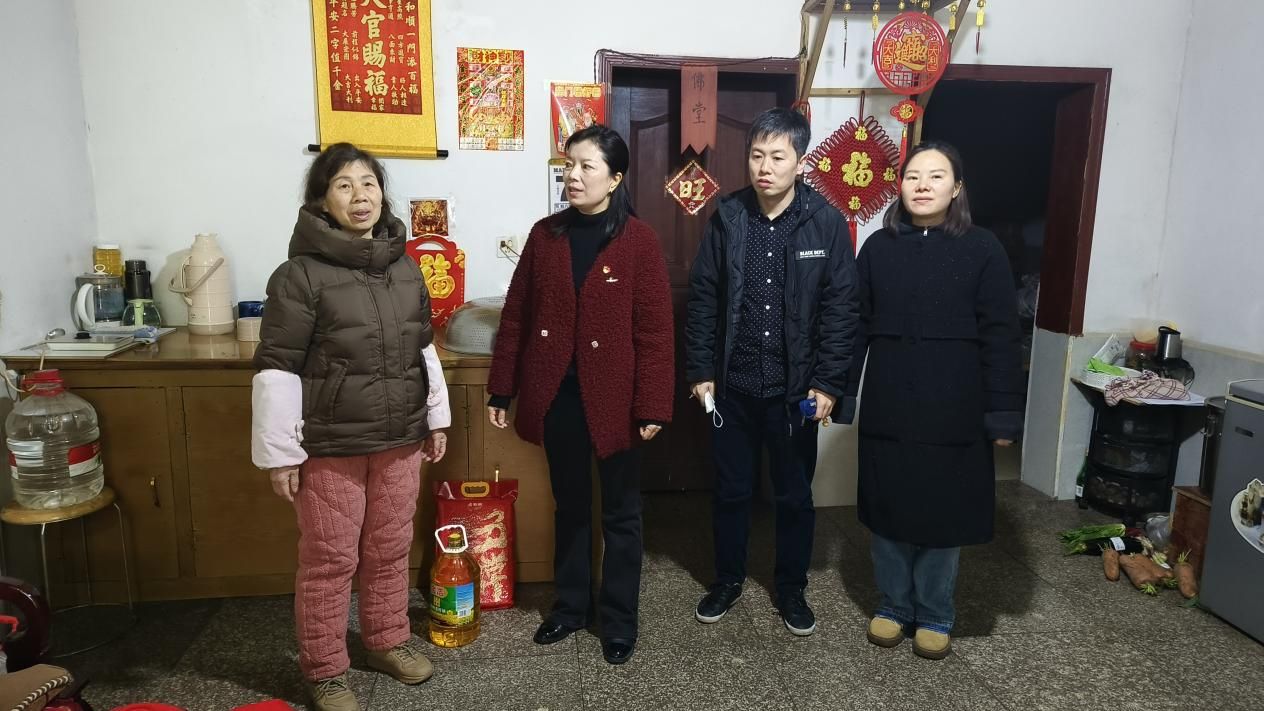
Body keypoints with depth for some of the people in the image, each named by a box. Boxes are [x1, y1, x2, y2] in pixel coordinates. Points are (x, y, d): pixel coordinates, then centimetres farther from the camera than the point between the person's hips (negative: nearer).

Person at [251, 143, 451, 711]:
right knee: (329, 560, 7)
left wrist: (436, 416, 14)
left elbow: (423, 348, 14)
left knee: (390, 550, 16)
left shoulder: (404, 266, 6)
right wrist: (279, 453, -13)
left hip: (400, 438, 5)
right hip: (330, 446, -5)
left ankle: (387, 641, 37)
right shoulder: (301, 273, -11)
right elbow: (277, 368, -12)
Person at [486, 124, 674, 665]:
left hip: (612, 398, -3)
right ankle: (571, 605, 36)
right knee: (570, 506, 18)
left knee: (620, 513, 11)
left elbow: (654, 331, -10)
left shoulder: (638, 242, -9)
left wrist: (652, 408, -13)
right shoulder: (545, 234, 2)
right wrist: (501, 391, 5)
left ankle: (619, 620, 28)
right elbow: (516, 316, 5)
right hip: (557, 397, 4)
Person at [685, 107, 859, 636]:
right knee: (730, 490, 15)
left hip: (796, 388, -1)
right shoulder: (727, 217, -2)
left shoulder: (826, 223, -7)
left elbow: (840, 309, -5)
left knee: (795, 495, 14)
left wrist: (828, 383, -9)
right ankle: (728, 579, 35)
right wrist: (700, 370, -1)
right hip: (733, 385, 1)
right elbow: (703, 298, 1)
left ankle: (791, 588, 33)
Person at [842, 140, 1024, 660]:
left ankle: (935, 615, 28)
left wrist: (1003, 412, -7)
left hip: (952, 408, -2)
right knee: (888, 508, 10)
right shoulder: (878, 247, 4)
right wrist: (839, 390, 3)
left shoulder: (982, 249, -3)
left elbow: (1000, 337, -4)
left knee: (942, 511, 9)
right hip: (887, 406, 2)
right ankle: (893, 605, 29)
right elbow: (856, 325, 6)